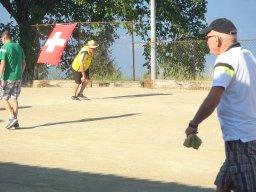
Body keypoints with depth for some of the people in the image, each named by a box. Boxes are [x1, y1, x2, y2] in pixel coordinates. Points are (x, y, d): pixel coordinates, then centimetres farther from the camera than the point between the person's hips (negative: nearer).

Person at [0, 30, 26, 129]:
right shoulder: (19, 47, 10)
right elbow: (24, 63, 15)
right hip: (18, 78, 6)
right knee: (14, 99, 11)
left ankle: (12, 118, -9)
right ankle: (15, 122, 8)